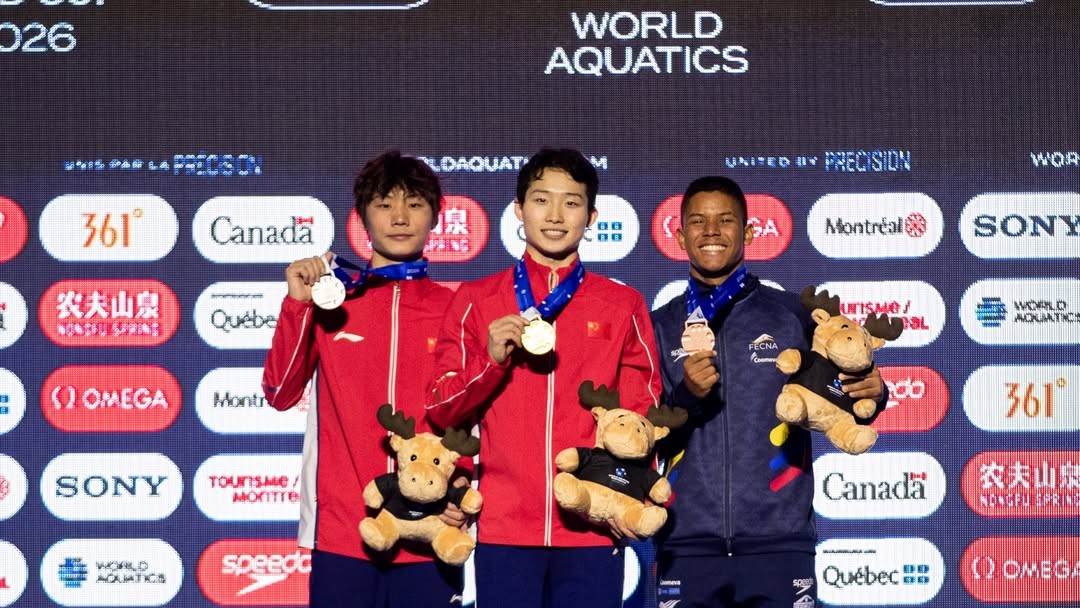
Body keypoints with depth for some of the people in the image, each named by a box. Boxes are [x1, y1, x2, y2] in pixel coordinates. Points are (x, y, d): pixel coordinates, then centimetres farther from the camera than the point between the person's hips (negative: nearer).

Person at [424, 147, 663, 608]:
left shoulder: (623, 305, 7)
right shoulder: (476, 301, 7)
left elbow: (642, 413, 10)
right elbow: (440, 411, 5)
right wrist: (491, 360, -11)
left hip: (592, 527, 0)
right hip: (504, 525, 0)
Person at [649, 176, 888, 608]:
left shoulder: (791, 314, 6)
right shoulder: (660, 326, 8)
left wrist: (870, 394, -10)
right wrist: (686, 396, -11)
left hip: (779, 543, -1)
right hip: (687, 545, 1)